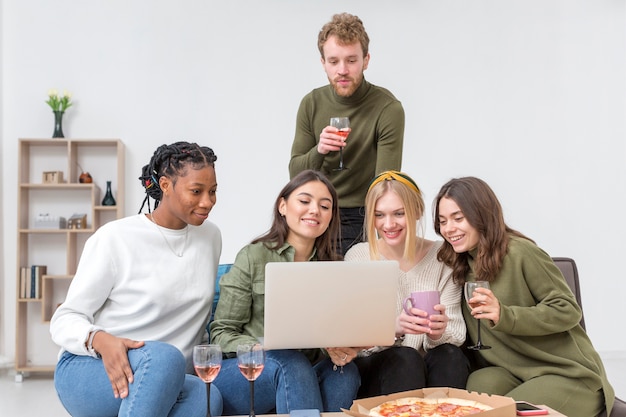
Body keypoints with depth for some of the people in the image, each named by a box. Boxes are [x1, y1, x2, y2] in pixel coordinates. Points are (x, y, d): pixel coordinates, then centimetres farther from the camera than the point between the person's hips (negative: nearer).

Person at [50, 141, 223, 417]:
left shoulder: (211, 237, 8)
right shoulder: (114, 238, -7)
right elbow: (64, 320, -6)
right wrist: (101, 341, -28)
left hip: (166, 383, 4)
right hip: (88, 370, -3)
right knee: (163, 356, -39)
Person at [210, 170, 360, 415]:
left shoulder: (334, 266, 9)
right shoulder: (253, 257, -4)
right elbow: (221, 333, -5)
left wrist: (340, 349, -18)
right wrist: (264, 351, -22)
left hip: (305, 375, 4)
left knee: (346, 371, -25)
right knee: (290, 364, -33)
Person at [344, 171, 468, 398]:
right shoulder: (358, 257, -4)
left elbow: (456, 332, -4)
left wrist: (439, 333, -28)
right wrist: (395, 326, -31)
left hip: (431, 369, 2)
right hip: (372, 368, -1)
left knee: (450, 355, -28)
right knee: (405, 358, -30)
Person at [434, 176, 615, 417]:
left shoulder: (520, 252, -13)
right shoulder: (460, 267, 8)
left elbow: (568, 310, -13)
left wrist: (504, 315, -27)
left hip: (569, 374, -3)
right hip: (511, 373, 4)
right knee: (478, 385, -28)